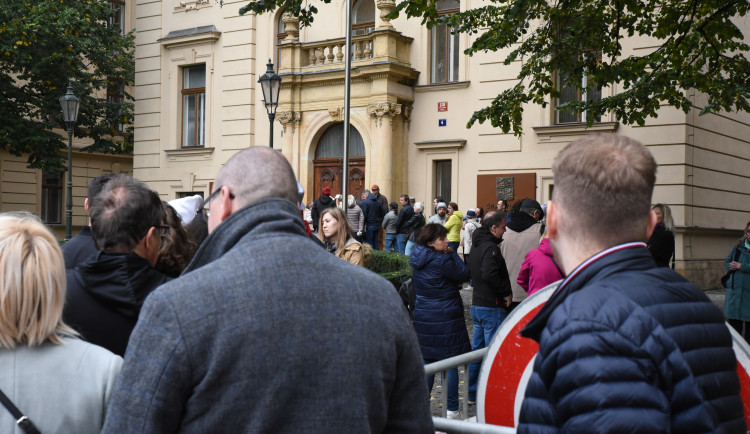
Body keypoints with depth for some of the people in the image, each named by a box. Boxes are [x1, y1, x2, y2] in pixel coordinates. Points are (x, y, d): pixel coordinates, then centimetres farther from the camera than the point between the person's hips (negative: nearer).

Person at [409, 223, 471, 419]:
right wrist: (452, 254, -2)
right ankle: (451, 409, 7)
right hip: (445, 317, -7)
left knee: (427, 360, 14)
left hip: (423, 315, 7)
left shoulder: (418, 259, 7)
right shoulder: (441, 260, -19)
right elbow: (464, 274, -9)